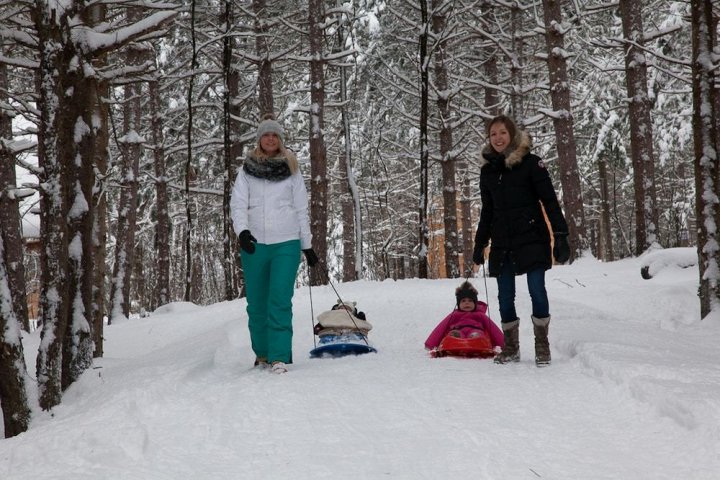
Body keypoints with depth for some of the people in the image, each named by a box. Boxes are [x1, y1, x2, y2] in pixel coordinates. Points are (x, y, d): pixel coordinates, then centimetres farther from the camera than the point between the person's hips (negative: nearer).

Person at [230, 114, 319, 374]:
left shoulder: (291, 170, 9)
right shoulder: (247, 170, 8)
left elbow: (301, 209, 12)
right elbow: (237, 204, -1)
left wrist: (308, 245, 11)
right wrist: (242, 230, -20)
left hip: (286, 243, -1)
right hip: (254, 244, 1)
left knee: (280, 301, -13)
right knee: (256, 303, 7)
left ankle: (280, 357, -13)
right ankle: (262, 353, 21)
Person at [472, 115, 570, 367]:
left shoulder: (530, 163, -5)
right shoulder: (487, 169, 9)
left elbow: (550, 201, -6)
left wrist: (561, 236, -13)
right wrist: (480, 244, 17)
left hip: (532, 238, -4)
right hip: (502, 242, 4)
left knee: (537, 290, -7)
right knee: (505, 296, 5)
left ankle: (542, 346, 7)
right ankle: (511, 347, 17)